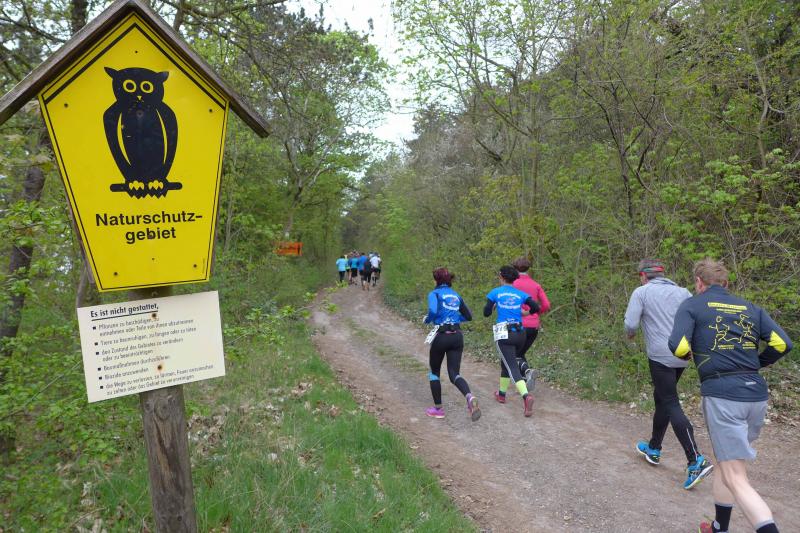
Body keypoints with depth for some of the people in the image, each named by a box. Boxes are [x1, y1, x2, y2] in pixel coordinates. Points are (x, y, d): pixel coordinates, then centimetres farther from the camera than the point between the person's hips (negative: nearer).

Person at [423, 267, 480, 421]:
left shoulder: (434, 294, -3)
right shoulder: (456, 295, 14)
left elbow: (433, 311, -22)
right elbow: (468, 316, 19)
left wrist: (427, 320, -3)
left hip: (441, 336, -4)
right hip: (457, 336, 4)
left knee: (434, 372, 16)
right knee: (454, 373, 2)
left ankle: (438, 408, 21)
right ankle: (470, 397, -26)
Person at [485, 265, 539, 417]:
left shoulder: (495, 292, 0)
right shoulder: (521, 294, 7)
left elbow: (486, 313, -2)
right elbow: (536, 308, -2)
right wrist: (525, 312, 19)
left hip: (504, 335, -4)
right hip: (520, 333, 4)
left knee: (513, 368, -7)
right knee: (506, 362, 25)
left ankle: (526, 396, -28)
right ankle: (501, 394, 36)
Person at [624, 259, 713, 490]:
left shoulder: (641, 292, -3)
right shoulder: (682, 292, 11)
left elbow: (630, 324, -11)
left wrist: (630, 334, 11)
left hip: (660, 357, -6)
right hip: (681, 357, 7)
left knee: (671, 406, -5)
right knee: (661, 399, 20)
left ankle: (696, 461, -15)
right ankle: (653, 449, 33)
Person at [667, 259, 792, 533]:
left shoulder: (692, 305, 1)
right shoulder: (750, 308, 14)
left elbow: (678, 346, -13)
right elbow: (782, 343, 4)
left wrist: (689, 355, 10)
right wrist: (754, 364, 20)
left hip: (722, 394, -6)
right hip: (757, 394, 6)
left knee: (736, 479, -3)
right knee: (728, 463, 22)